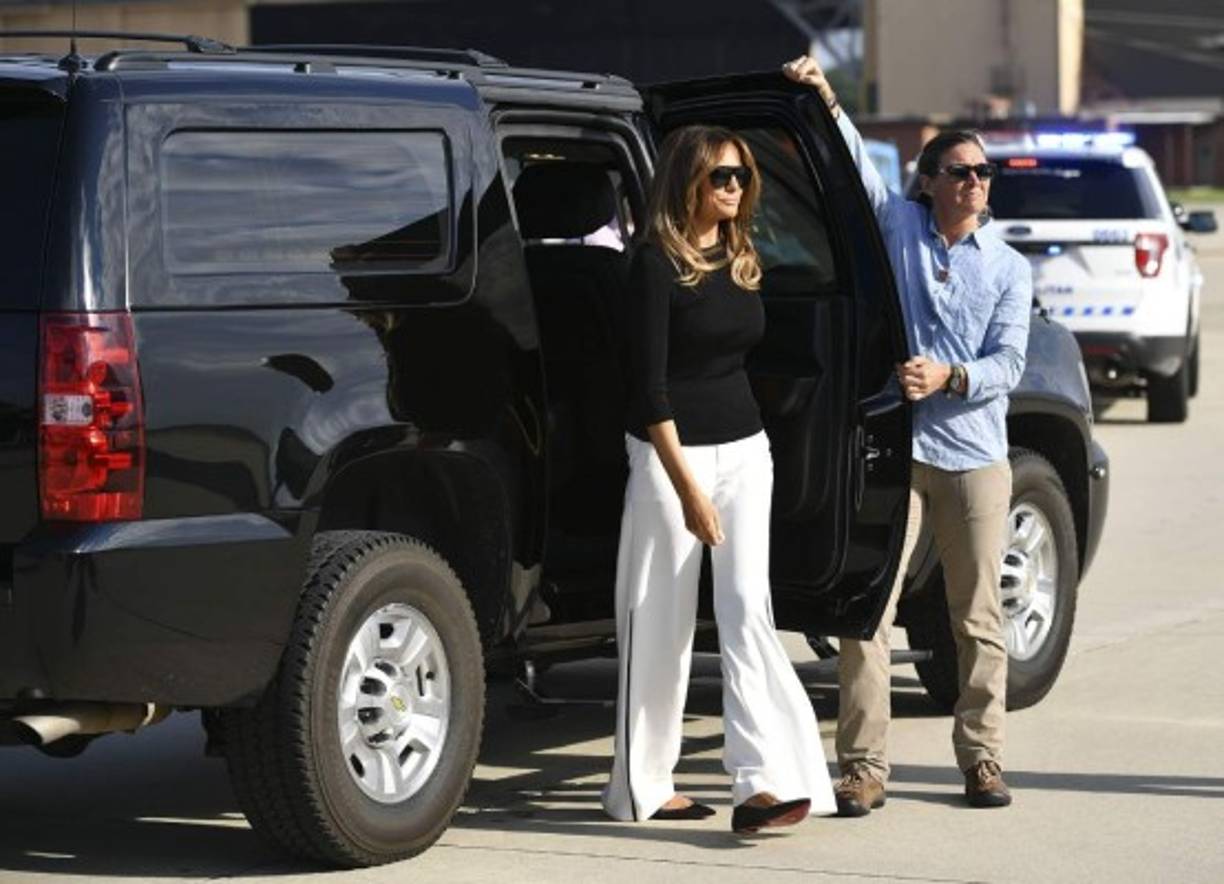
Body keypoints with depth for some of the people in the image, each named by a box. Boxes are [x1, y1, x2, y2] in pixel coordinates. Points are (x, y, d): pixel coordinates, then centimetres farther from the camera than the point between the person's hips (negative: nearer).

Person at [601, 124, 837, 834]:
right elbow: (649, 385, -15)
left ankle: (762, 782, -18)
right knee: (662, 620, 3)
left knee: (747, 609, -8)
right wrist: (687, 487, -19)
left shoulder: (743, 261, 10)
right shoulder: (657, 264, -11)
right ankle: (644, 786, 15)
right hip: (672, 454, -5)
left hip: (745, 451, 5)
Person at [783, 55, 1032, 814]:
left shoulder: (1009, 268, 8)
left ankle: (983, 759, 16)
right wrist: (826, 101, -21)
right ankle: (865, 767, -2)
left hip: (974, 456, 1)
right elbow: (856, 167, -6)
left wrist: (947, 377, -18)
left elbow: (1008, 365, -1)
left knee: (979, 619, 6)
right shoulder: (898, 227, 6)